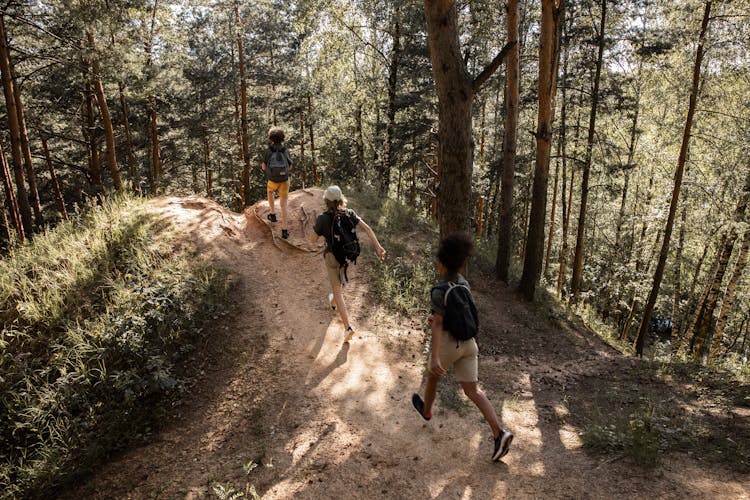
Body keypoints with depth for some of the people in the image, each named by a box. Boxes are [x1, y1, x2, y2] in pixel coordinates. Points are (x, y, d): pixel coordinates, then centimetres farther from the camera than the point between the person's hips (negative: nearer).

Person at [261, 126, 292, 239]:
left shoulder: (268, 151, -8)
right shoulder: (286, 151, -2)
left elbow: (264, 167, -2)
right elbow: (290, 167, 5)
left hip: (273, 181, -1)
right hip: (285, 180, 1)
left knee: (269, 190, 35)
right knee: (283, 205, 3)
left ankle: (273, 214, 33)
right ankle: (284, 230, -5)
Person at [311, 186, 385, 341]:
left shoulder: (323, 218, -19)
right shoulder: (349, 214, -9)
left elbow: (313, 239, -9)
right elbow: (367, 228, -16)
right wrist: (378, 247, -17)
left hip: (332, 256, -5)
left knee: (338, 292, -1)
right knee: (339, 278, 35)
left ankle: (347, 327, -10)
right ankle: (333, 301, 61)